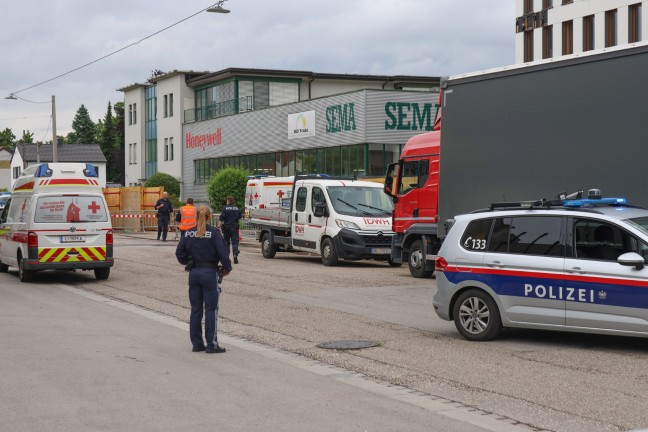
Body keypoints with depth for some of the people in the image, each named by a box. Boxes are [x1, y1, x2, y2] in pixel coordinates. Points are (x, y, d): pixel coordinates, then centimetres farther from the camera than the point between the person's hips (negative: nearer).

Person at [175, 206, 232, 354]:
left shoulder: (189, 233, 2)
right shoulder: (214, 233, -10)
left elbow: (179, 252, 2)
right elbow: (223, 252, -15)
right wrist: (227, 268, 0)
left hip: (194, 273, 4)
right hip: (210, 273, -4)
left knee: (195, 309, 11)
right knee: (211, 309, 1)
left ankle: (196, 343, 15)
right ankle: (211, 344, 2)